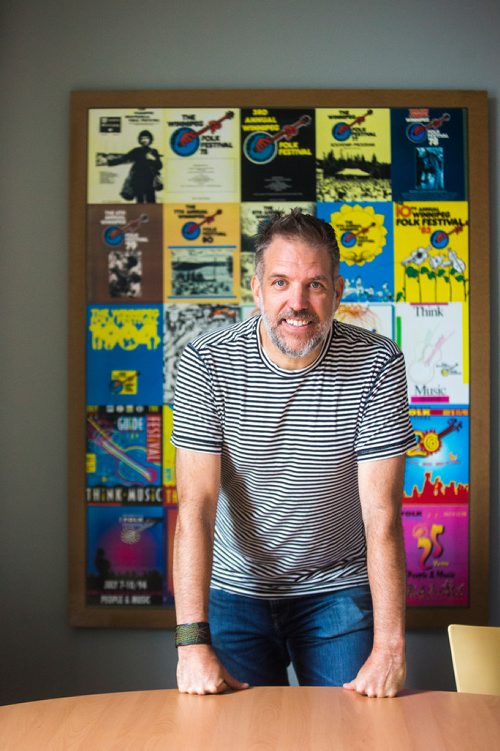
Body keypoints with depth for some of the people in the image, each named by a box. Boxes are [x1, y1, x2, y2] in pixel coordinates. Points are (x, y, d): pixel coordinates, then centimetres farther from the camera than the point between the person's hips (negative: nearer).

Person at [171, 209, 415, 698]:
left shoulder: (377, 364, -15)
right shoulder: (206, 363, -14)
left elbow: (382, 515, -17)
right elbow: (196, 505, -18)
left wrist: (389, 648, -24)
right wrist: (192, 642, -26)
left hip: (339, 590, 0)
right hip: (235, 590, 0)